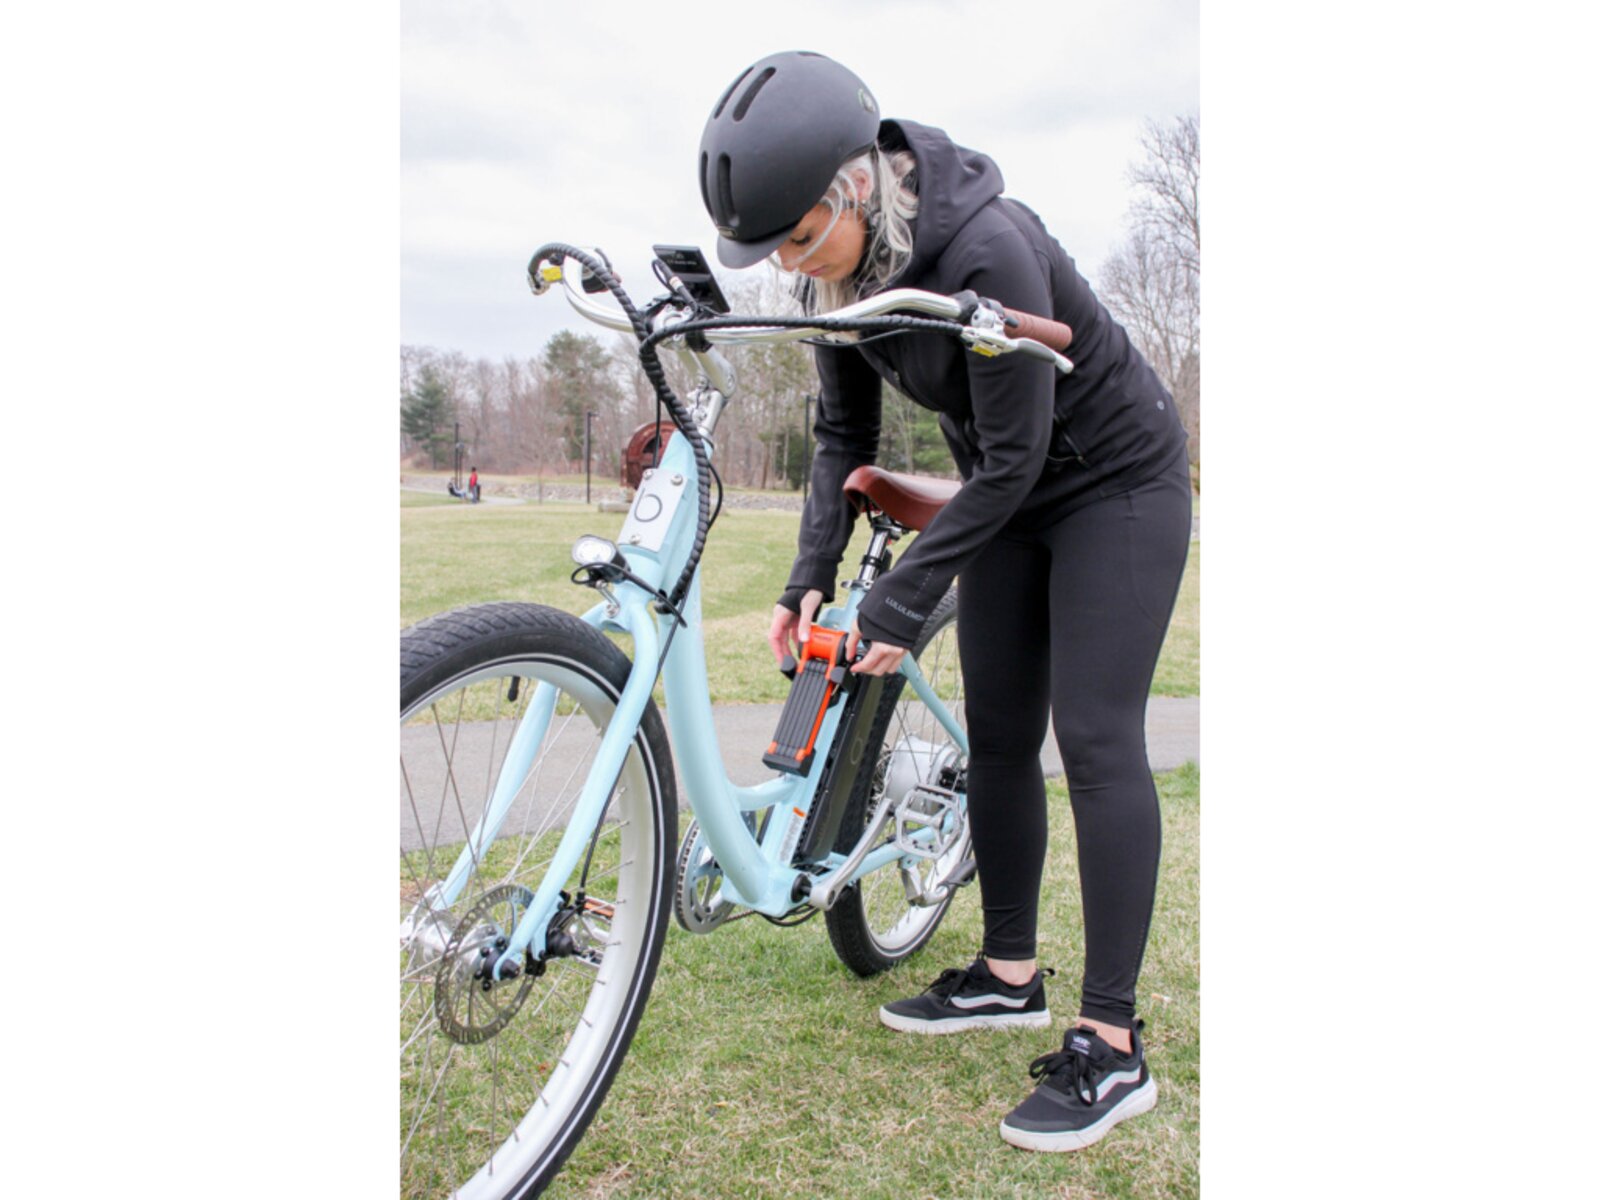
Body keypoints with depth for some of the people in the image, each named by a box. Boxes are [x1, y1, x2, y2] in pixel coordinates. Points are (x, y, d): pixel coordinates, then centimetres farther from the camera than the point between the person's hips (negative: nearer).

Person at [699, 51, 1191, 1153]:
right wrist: (812, 576, -10)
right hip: (1015, 494, 8)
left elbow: (1015, 458, -27)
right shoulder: (839, 269, -9)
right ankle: (1009, 977, 22)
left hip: (1117, 483, -7)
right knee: (997, 735, 7)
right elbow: (847, 433, 1)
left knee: (1096, 740, -12)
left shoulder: (986, 252, -32)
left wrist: (902, 601, -23)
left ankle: (1113, 1049, -4)